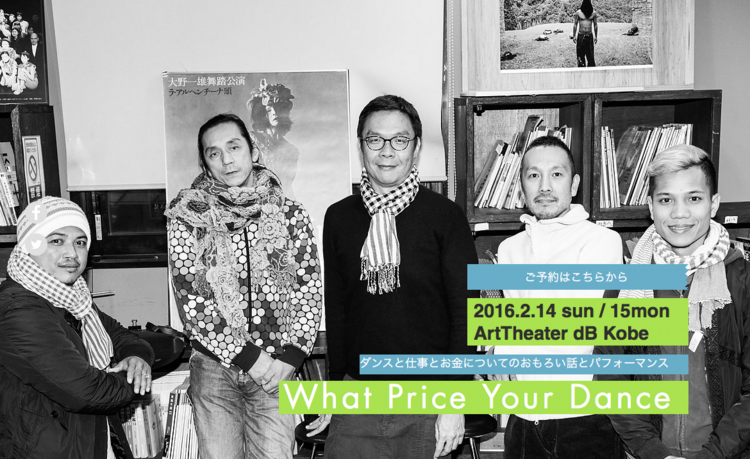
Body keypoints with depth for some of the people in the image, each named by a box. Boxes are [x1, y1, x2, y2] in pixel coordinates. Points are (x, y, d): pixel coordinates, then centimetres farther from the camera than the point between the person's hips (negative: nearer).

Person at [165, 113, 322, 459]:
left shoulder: (290, 214, 2)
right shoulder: (187, 217, -2)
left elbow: (309, 290, 2)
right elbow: (190, 299, -7)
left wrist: (290, 356, -8)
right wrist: (248, 356, -12)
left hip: (276, 366, 1)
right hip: (215, 362, 0)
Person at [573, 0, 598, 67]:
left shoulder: (593, 13, 4)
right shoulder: (578, 13, -1)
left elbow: (595, 25, 9)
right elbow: (575, 24, 3)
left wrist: (595, 36, 7)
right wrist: (574, 36, -1)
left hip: (590, 36, 1)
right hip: (580, 36, -1)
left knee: (590, 55, 0)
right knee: (580, 55, -1)